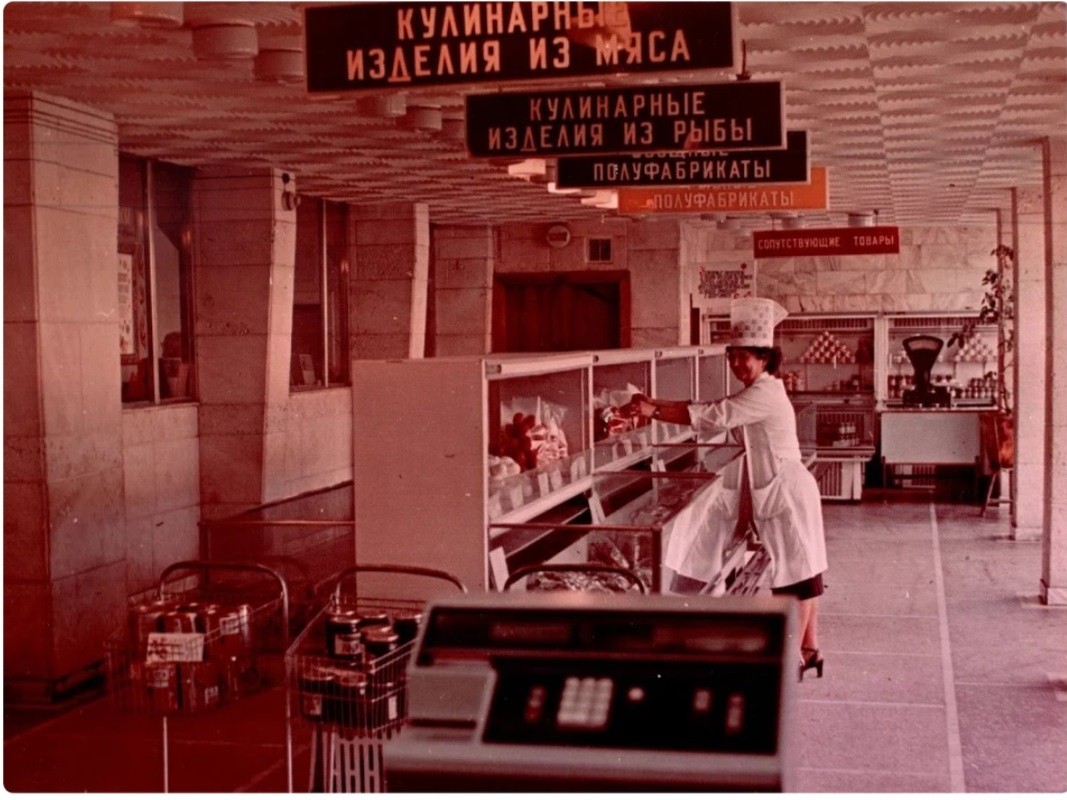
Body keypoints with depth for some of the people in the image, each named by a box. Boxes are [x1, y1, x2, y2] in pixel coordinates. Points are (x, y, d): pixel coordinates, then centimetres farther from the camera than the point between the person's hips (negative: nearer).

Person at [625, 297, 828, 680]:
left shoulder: (764, 394, -18)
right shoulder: (759, 391, 13)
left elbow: (712, 417, -25)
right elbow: (712, 410, 9)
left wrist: (655, 411, -22)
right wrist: (656, 404, -2)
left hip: (787, 491, -10)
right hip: (779, 491, 10)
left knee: (797, 570, -3)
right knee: (801, 570, 14)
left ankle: (793, 657, 4)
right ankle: (809, 649, 22)